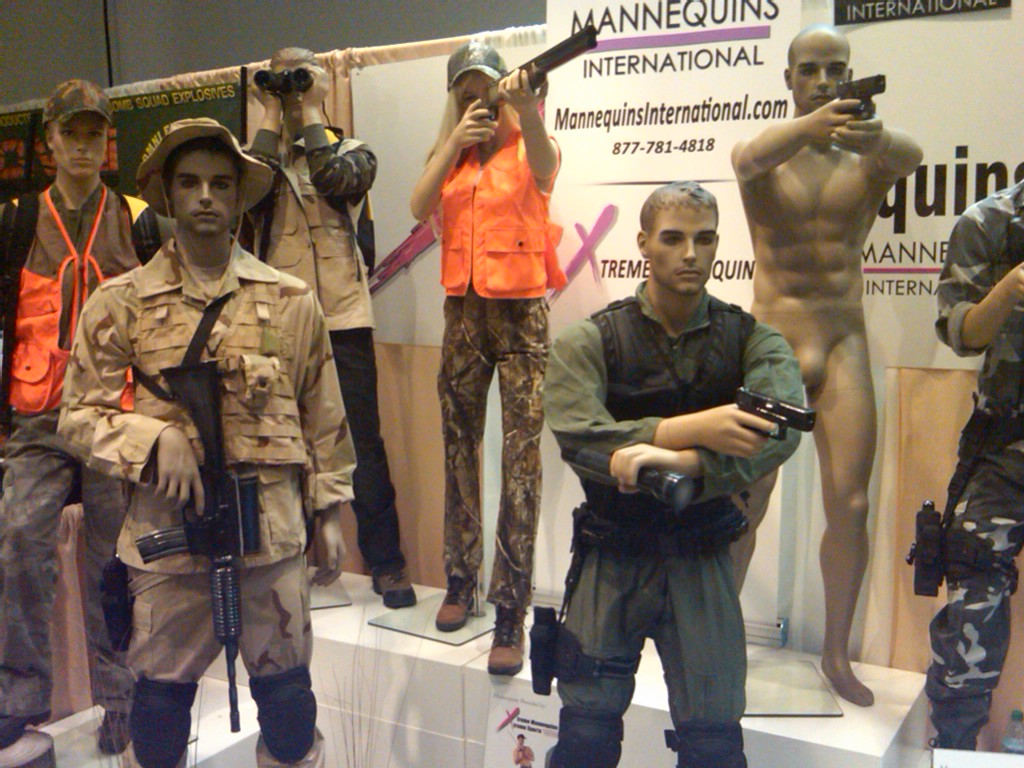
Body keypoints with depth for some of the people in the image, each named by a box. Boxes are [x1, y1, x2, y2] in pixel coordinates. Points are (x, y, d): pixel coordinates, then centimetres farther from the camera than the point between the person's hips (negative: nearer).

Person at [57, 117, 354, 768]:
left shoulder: (292, 301, 5)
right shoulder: (120, 305, 3)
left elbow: (323, 416, 8)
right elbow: (80, 415, 3)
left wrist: (329, 513, 7)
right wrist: (155, 439, -14)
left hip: (273, 525, 1)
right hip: (165, 524, 0)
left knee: (286, 687, 11)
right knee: (161, 689, 12)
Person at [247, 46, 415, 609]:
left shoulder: (353, 153, 10)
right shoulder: (263, 156, 14)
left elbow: (335, 182, -13)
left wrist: (311, 114, -4)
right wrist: (271, 120, -2)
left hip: (343, 320, -2)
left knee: (362, 444, -2)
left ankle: (386, 564, 7)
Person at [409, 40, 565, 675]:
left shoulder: (529, 146, 0)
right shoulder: (452, 155, 13)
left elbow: (543, 169, -26)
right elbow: (419, 208, -4)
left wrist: (527, 110, -44)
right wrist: (456, 142, -13)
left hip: (521, 312, -5)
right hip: (463, 312, 5)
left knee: (522, 458, -9)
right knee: (459, 448, 11)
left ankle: (512, 615, -5)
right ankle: (461, 581, 26)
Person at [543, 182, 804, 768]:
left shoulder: (752, 339, 0)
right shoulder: (590, 341, -2)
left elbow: (782, 430, -19)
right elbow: (579, 438, -19)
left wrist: (682, 463, -33)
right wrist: (693, 429, -28)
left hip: (701, 560, 1)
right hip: (612, 558, 0)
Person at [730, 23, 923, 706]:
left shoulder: (867, 157, 5)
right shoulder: (771, 153, 0)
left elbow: (911, 156, -20)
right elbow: (747, 159, -26)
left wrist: (876, 136, -45)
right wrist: (813, 123, -47)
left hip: (845, 347, 2)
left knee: (850, 506, 0)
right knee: (743, 504, 3)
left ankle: (838, 655, 18)